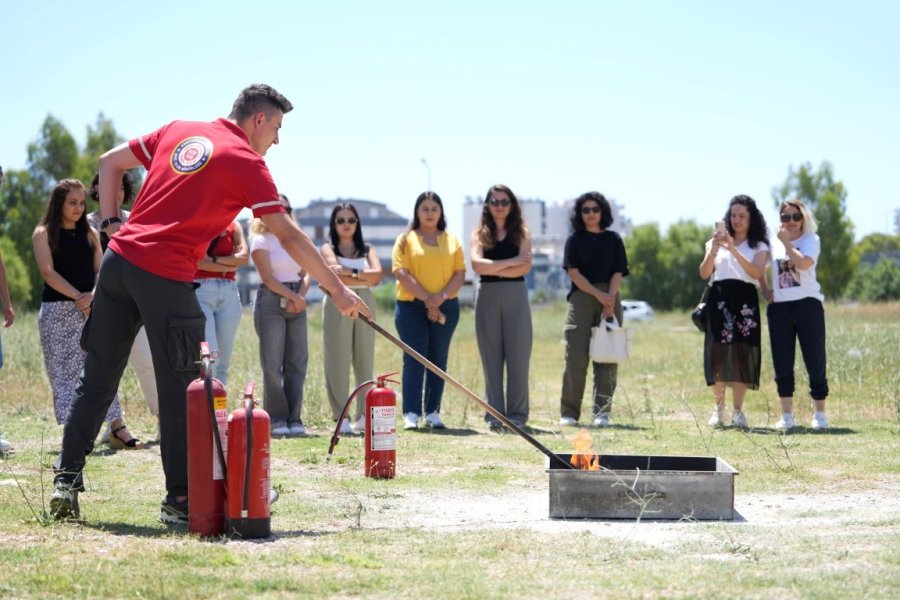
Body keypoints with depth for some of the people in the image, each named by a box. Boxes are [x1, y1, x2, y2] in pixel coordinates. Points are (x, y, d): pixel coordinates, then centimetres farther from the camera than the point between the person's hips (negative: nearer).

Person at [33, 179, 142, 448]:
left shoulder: (89, 234, 16)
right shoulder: (44, 234, 3)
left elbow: (101, 270, 9)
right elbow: (48, 272, -7)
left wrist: (93, 295, -11)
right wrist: (78, 297, -14)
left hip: (91, 307, 3)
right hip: (58, 310, -3)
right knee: (65, 370, -5)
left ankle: (117, 426, -7)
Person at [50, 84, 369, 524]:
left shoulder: (178, 131, 16)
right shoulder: (247, 162, -2)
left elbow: (110, 162, 20)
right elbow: (289, 237, -4)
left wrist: (111, 223, 15)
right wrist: (339, 292, 0)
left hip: (119, 259, 6)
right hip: (166, 276, -6)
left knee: (97, 381, 12)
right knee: (179, 389, 3)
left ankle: (66, 480, 12)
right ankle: (179, 499, 6)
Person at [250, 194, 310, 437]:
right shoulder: (261, 240, 0)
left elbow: (305, 274, 10)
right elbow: (268, 278, -8)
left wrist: (301, 297, -7)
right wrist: (294, 297, -12)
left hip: (296, 304, 5)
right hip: (271, 300, -5)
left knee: (297, 363, 0)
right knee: (272, 364, -6)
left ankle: (294, 419, 3)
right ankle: (277, 419, -3)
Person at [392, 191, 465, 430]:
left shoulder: (452, 241, 13)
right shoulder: (406, 240, 4)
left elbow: (460, 273, 5)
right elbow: (401, 272, -6)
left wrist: (441, 297, -11)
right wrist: (426, 298, -15)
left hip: (445, 307, 3)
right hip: (411, 306, -3)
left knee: (438, 359, 4)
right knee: (414, 358, -8)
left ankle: (433, 412, 8)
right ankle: (410, 414, -10)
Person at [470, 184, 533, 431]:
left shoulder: (521, 232, 8)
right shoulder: (480, 233, 9)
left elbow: (525, 266, -6)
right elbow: (477, 264, -7)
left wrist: (493, 269, -9)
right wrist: (511, 262, -7)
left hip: (516, 295, -1)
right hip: (487, 297, 1)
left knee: (517, 355, -2)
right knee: (491, 357, 1)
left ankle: (517, 414, 1)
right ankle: (494, 415, 4)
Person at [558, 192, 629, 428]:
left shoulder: (613, 240, 11)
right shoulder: (575, 240, 7)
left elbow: (617, 273, 5)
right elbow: (573, 272, -1)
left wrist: (610, 301, -10)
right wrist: (598, 295, -11)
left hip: (609, 298, 2)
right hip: (581, 298, -2)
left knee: (606, 358, -2)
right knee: (576, 357, -7)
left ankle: (601, 413, 1)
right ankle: (569, 413, -2)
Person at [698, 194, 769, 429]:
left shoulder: (759, 246, 11)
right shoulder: (717, 241, 14)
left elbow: (757, 272, -8)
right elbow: (704, 273, 4)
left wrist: (733, 250, -17)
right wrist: (713, 250, -13)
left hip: (745, 301, -1)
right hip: (719, 299, 1)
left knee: (742, 354, -7)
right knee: (717, 353, -5)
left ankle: (737, 411, -3)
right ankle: (719, 407, 8)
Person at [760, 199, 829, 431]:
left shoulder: (811, 240, 2)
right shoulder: (773, 242, 11)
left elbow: (804, 263, -19)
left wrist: (786, 242, -10)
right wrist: (764, 289, 12)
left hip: (808, 304, -3)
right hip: (779, 307, 3)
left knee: (815, 361, -2)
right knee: (782, 364, 4)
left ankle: (820, 414, 6)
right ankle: (786, 416, 11)